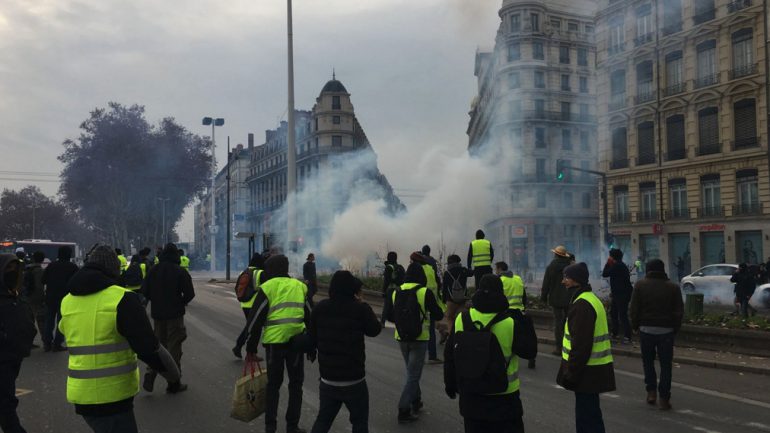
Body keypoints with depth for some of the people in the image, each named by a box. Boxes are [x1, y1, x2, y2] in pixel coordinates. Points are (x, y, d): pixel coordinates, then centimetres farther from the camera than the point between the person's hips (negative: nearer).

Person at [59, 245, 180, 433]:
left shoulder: (67, 302, 5)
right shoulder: (121, 299, -15)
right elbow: (147, 346, -17)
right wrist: (173, 373, -3)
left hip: (81, 394, 7)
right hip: (111, 396, -7)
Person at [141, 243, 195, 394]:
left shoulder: (153, 270, 2)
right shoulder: (180, 271, -11)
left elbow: (144, 291, 2)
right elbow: (189, 293, -13)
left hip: (157, 314, 4)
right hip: (175, 314, -4)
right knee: (174, 348, 4)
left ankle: (150, 376, 5)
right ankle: (173, 384, 9)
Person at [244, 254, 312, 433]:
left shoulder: (267, 287, -2)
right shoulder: (300, 286, 10)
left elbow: (255, 319, -4)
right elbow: (310, 317, 14)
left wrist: (251, 346, 4)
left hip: (274, 342, -2)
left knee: (273, 384, 13)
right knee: (295, 384, 14)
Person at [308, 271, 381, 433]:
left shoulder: (320, 308, -1)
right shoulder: (360, 309, -14)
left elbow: (312, 337, 7)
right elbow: (375, 330, 2)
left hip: (327, 379, 4)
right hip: (354, 380, -4)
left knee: (323, 420, 18)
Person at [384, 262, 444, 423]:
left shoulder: (396, 293, 0)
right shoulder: (425, 292, -13)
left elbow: (390, 317, 7)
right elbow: (438, 315, -7)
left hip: (401, 338, 5)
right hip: (419, 338, -5)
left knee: (412, 372, 23)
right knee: (413, 375, 2)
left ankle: (416, 402, 32)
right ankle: (404, 411, -1)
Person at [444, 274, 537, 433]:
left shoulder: (461, 320, -7)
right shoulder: (510, 323, -18)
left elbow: (450, 356, 2)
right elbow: (529, 351, -7)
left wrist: (450, 384, 16)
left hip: (471, 397, 3)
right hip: (503, 398, -3)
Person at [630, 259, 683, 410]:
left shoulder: (640, 285, -3)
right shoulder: (673, 287, 1)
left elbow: (634, 309, -5)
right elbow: (679, 311, 1)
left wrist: (635, 326, 6)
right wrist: (675, 328, 11)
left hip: (646, 329, 0)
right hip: (666, 330, 1)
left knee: (648, 361, 16)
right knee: (665, 364, 6)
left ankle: (651, 391, 10)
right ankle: (664, 398, 6)